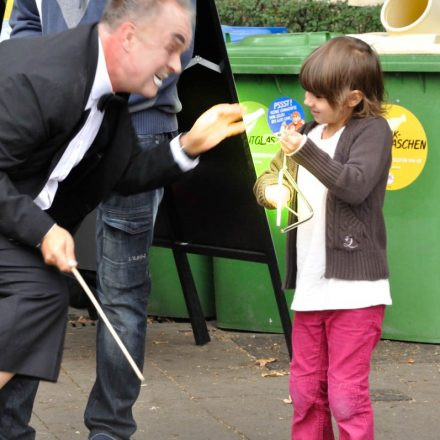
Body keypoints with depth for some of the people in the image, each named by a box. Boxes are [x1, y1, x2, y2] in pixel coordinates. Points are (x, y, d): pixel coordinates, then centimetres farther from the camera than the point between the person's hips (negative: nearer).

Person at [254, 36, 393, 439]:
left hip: (354, 287, -8)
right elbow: (267, 180, 18)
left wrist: (304, 152, -30)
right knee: (305, 391, 13)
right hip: (310, 286, 8)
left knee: (346, 395, -7)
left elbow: (356, 185, -22)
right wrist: (273, 189, -5)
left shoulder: (372, 130, -7)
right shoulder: (310, 132, 14)